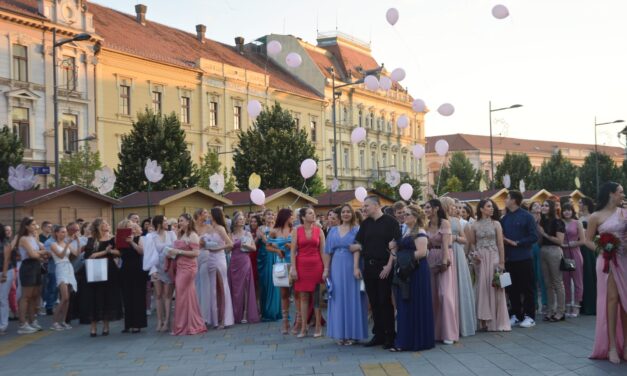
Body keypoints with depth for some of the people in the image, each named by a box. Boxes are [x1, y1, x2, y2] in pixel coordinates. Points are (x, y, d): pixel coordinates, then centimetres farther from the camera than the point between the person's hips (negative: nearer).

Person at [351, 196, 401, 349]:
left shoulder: (390, 222, -4)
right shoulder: (365, 224, 13)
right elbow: (358, 245, 13)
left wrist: (389, 265, -15)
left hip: (384, 267, -5)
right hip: (369, 266, 5)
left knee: (385, 301, -3)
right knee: (374, 302, 8)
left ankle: (390, 336, 4)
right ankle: (379, 335, 15)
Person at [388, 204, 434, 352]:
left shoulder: (419, 233, -10)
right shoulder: (405, 232, 17)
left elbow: (422, 252, -20)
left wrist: (406, 258, -14)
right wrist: (395, 250, 1)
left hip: (416, 273, -9)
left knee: (415, 306, -3)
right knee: (404, 306, 8)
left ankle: (418, 341, 4)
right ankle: (404, 341, 12)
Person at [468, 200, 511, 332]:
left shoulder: (496, 224, 4)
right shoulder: (475, 225, 5)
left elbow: (500, 244, 1)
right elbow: (472, 243, 12)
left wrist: (502, 262, -5)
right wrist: (474, 253, -8)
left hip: (493, 258, 0)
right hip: (480, 259, 0)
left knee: (494, 288, -1)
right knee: (482, 288, 1)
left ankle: (496, 321, 5)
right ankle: (484, 320, 4)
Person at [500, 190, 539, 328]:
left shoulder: (526, 217, -6)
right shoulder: (504, 218, 8)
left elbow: (534, 236, -9)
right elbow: (500, 236, 14)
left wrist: (517, 243, -14)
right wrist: (504, 240, -8)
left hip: (523, 258, -5)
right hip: (509, 258, 5)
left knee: (527, 288, 2)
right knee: (512, 288, 9)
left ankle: (529, 316, 9)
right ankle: (516, 315, 19)